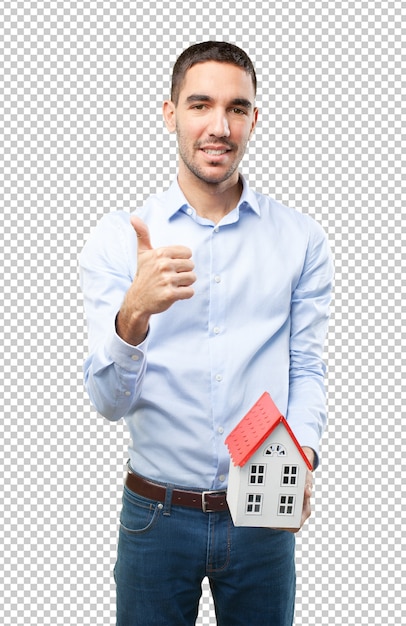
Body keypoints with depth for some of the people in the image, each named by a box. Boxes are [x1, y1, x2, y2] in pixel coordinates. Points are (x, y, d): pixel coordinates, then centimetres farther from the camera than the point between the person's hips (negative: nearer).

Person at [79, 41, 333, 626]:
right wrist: (133, 314, -32)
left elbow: (307, 370, 2)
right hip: (157, 512, -1)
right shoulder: (117, 238, -5)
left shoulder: (301, 239, 0)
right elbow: (110, 400, -12)